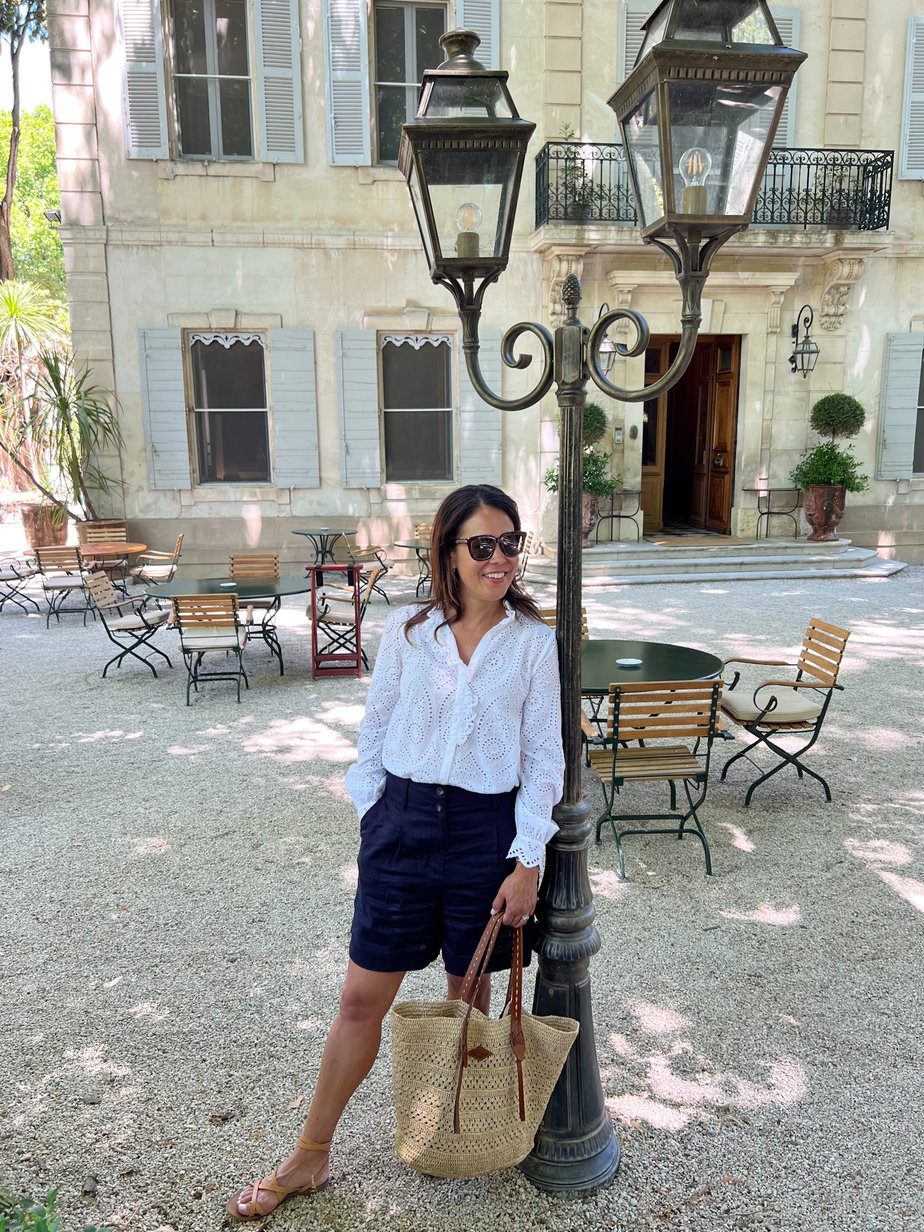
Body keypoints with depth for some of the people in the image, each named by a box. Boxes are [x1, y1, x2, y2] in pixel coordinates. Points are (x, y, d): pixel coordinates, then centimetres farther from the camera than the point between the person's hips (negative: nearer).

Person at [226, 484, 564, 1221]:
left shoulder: (533, 642, -5)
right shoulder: (407, 630, -3)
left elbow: (544, 758, -3)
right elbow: (376, 730, 6)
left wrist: (527, 861, -6)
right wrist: (372, 819, 5)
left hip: (485, 828, 0)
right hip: (403, 821, 1)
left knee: (469, 997, 17)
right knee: (363, 998, 9)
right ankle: (311, 1157, 29)